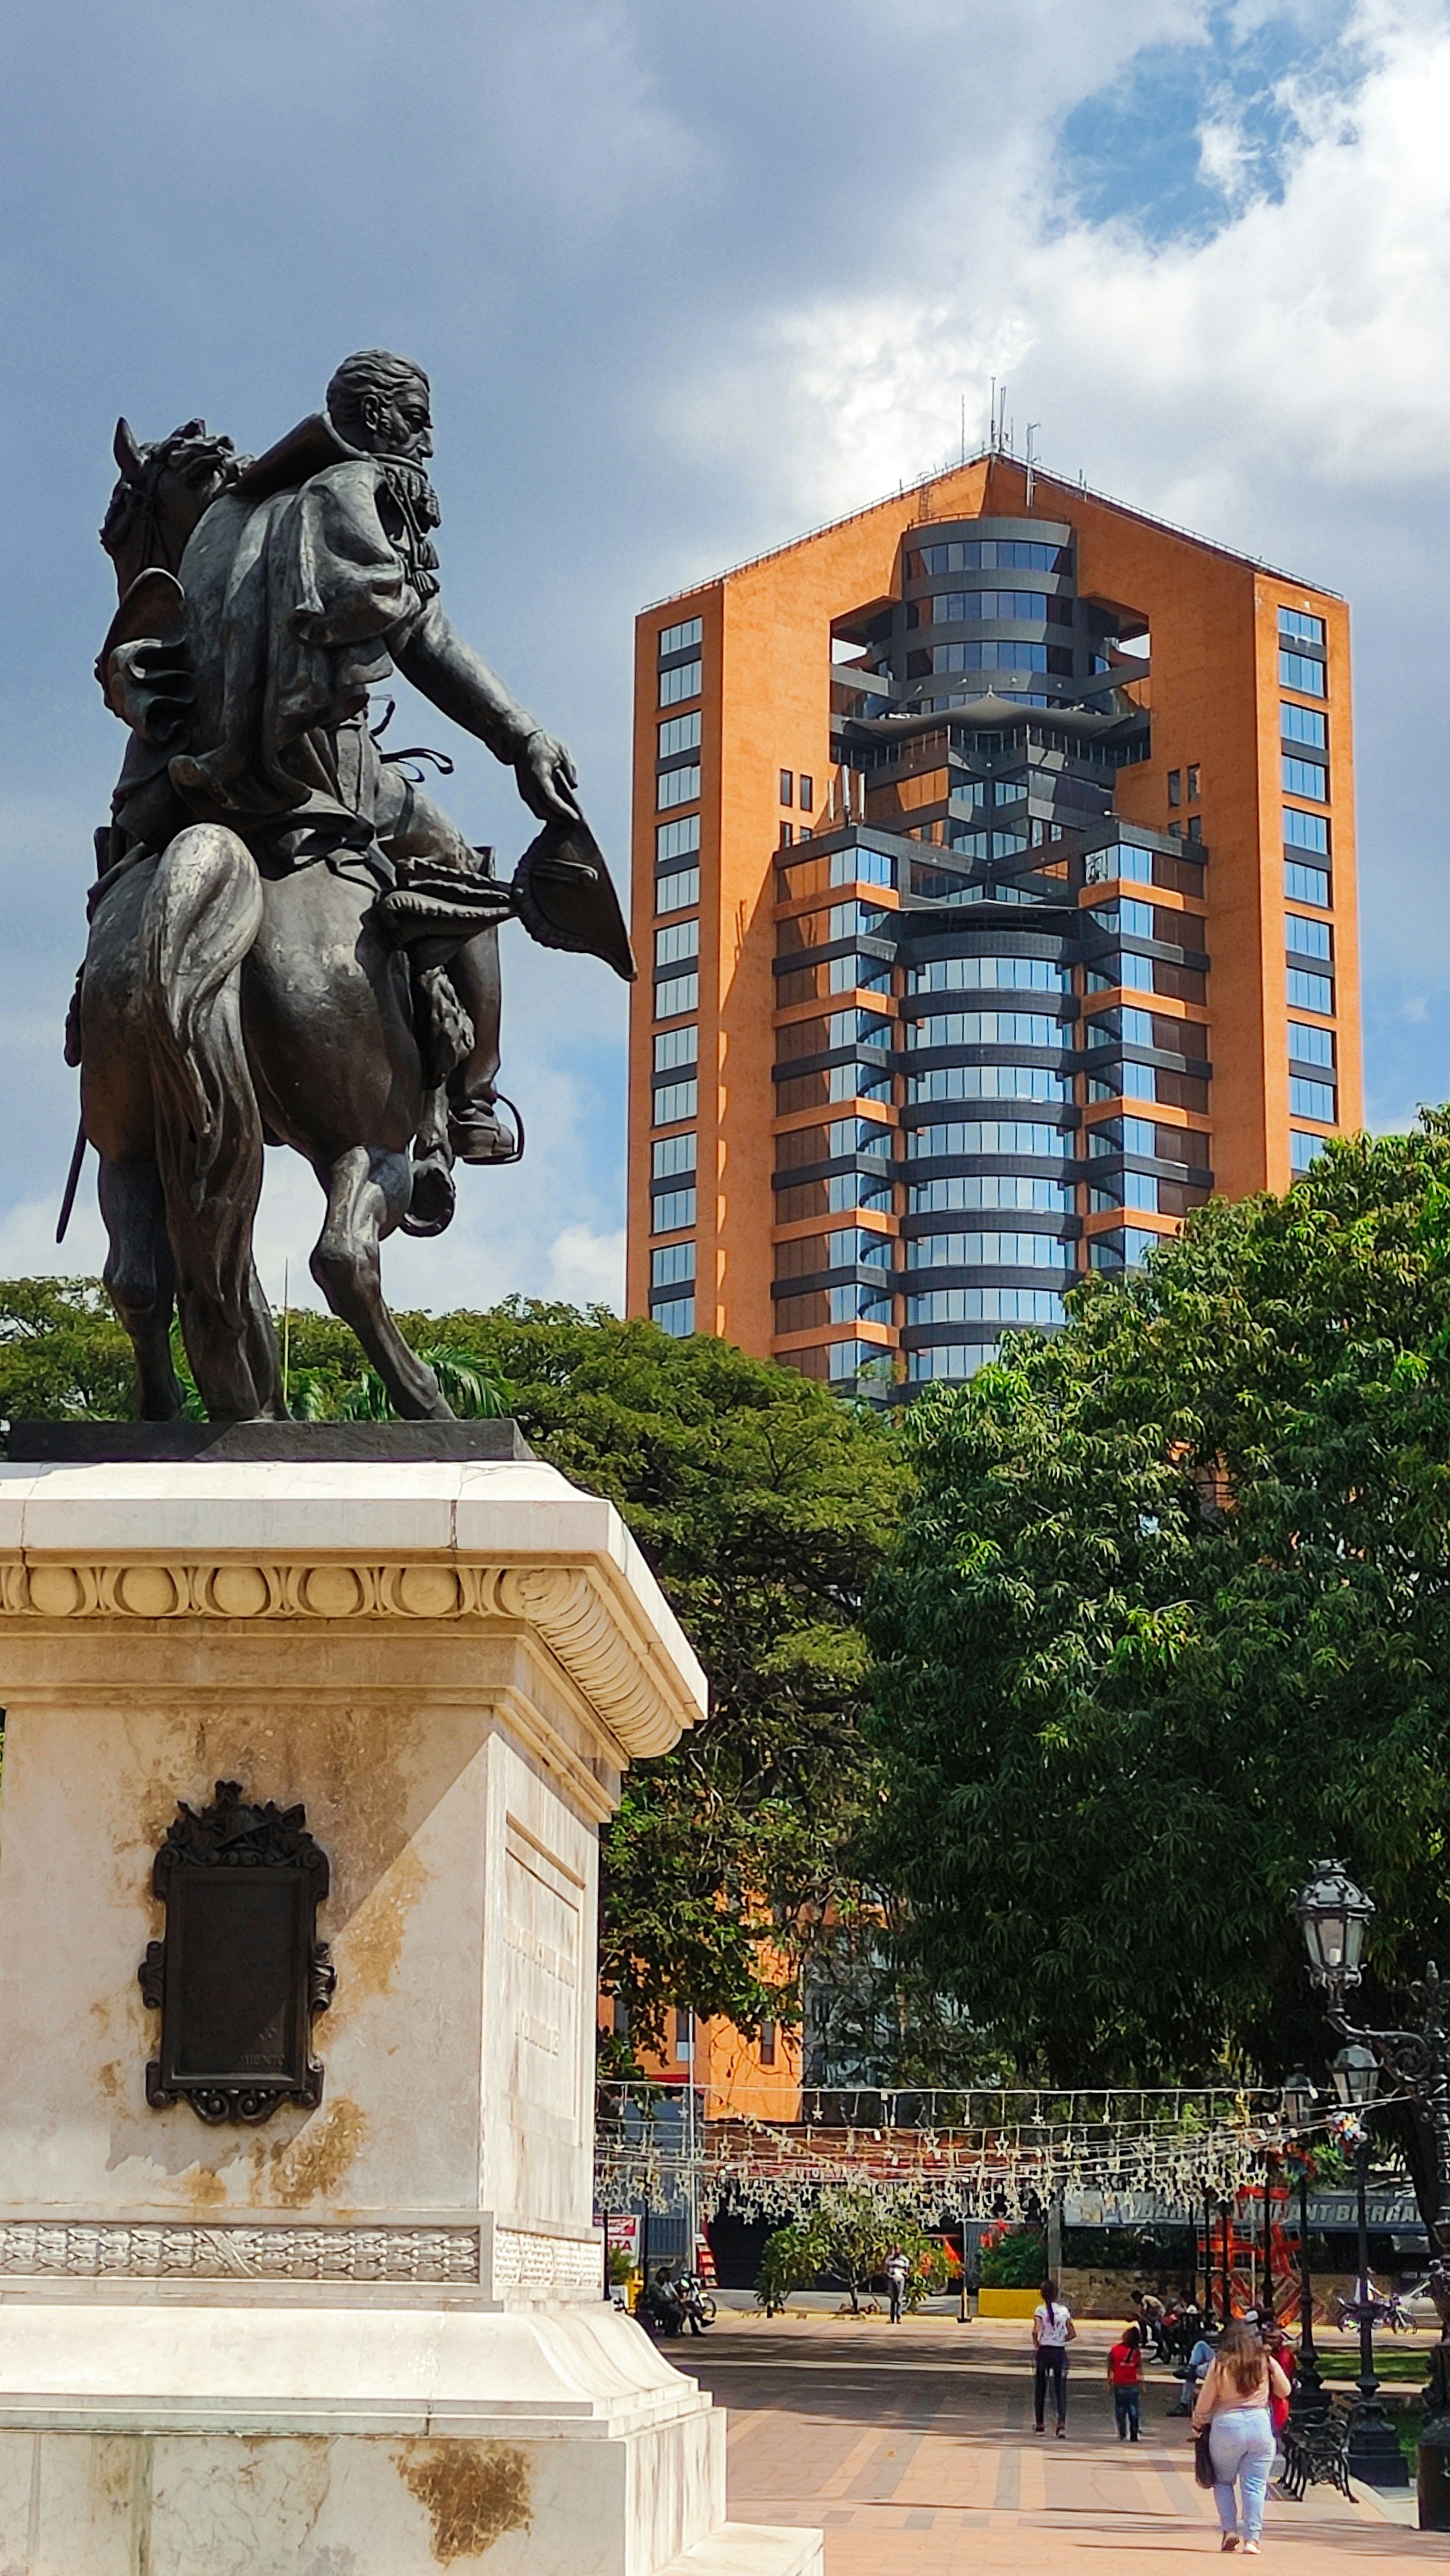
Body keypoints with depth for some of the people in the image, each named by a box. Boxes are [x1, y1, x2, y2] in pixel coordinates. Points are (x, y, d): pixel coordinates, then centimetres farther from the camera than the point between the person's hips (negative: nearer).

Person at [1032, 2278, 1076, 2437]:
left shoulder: (1041, 2309, -8)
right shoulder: (1064, 2310, 2)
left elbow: (1035, 2331, -22)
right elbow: (1072, 2334, 3)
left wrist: (1036, 2343, -5)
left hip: (1043, 2352, -2)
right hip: (1060, 2352, 2)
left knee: (1040, 2388, 13)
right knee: (1061, 2389, 1)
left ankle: (1039, 2424, 21)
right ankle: (1062, 2423, -17)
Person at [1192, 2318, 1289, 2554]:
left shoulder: (1219, 2363, -5)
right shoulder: (1266, 2362, 0)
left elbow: (1205, 2401, 0)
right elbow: (1284, 2391, 14)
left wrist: (1198, 2425, 16)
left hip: (1226, 2426, -1)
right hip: (1260, 2424, 1)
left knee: (1223, 2481, 16)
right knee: (1255, 2485, 4)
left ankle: (1229, 2529, 6)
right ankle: (1252, 2538, -1)